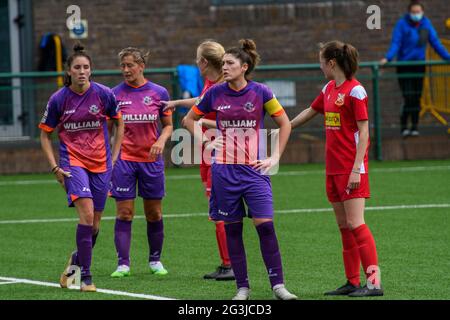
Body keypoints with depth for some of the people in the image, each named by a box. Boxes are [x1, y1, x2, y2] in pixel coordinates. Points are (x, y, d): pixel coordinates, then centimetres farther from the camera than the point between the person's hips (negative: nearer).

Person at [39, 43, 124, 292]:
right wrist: (55, 167, -3)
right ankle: (85, 276, -16)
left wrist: (114, 157, 8)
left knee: (94, 224, 7)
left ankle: (77, 260, 35)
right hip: (73, 162, -2)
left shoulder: (104, 94, -3)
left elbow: (119, 123, 13)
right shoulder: (58, 99, -6)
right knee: (87, 214, -21)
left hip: (101, 164, 2)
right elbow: (45, 134, 5)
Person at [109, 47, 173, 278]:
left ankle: (155, 260, 21)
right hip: (124, 159, -1)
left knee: (154, 213, 6)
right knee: (124, 213, -5)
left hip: (151, 159, 1)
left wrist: (161, 140, -11)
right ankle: (123, 263, -2)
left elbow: (168, 125, 9)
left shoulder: (159, 93, 1)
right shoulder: (115, 94, 0)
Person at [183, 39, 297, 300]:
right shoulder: (215, 94, 1)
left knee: (265, 224, -11)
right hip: (224, 170, 2)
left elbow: (285, 123, 6)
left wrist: (275, 157, 2)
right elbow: (190, 119, 17)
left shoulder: (260, 92, -4)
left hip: (253, 169, -2)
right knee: (232, 228, 4)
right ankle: (243, 287, 12)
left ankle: (278, 285, -4)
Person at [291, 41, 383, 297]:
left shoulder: (355, 91, -11)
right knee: (344, 226, 8)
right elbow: (310, 112, 30)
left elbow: (363, 133, -14)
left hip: (352, 168, -8)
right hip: (334, 168, 8)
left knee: (355, 223, -14)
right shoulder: (329, 89, 13)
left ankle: (374, 282, -16)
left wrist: (356, 170, -19)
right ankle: (353, 282, 12)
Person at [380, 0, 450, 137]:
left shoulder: (426, 24, 2)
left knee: (417, 98, 6)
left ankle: (415, 126, 14)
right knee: (408, 98, -11)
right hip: (404, 65, -4)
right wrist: (387, 58, -32)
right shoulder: (402, 24, -11)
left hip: (419, 65, 4)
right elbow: (395, 44, -16)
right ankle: (404, 126, 2)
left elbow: (435, 42, 6)